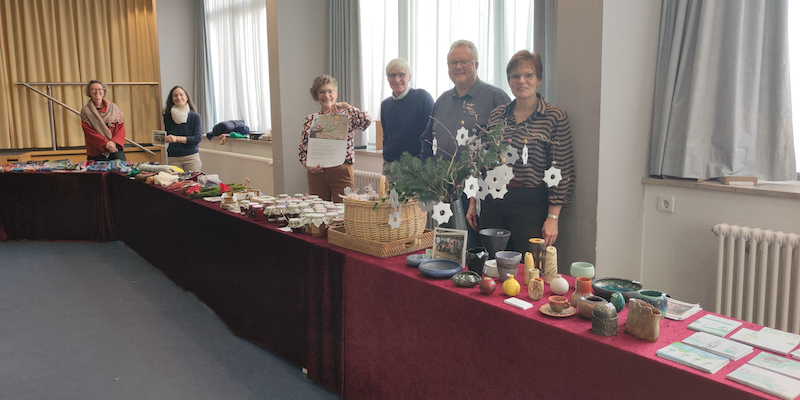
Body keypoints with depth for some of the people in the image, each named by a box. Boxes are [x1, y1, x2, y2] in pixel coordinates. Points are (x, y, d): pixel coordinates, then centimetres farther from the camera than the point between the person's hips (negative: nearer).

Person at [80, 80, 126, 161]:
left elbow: (121, 127, 3)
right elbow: (89, 132, -6)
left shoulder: (114, 107, 9)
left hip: (116, 149, 2)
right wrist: (106, 144, -18)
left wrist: (114, 142, -15)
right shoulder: (85, 111, 3)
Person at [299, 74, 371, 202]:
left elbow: (367, 121, -18)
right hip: (316, 172, 3)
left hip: (341, 172, -2)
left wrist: (345, 106, -17)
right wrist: (308, 165, -6)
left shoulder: (346, 115, 1)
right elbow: (303, 149, 12)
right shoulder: (310, 119, 9)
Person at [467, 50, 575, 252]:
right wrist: (473, 202, 11)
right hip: (492, 203, 4)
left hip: (531, 205, -4)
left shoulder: (555, 117, -5)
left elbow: (562, 173, -7)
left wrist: (553, 218, -12)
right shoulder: (497, 115, 9)